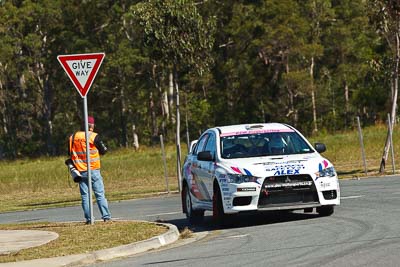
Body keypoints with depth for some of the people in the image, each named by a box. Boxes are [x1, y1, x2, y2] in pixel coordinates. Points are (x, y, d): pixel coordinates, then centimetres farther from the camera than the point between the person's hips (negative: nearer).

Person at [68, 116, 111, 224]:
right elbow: (103, 150, -2)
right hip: (93, 171, -3)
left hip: (81, 171, 3)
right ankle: (106, 216, -3)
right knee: (100, 194, 1)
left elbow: (70, 152, 11)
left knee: (85, 196, 6)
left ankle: (88, 218, 1)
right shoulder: (94, 137, -9)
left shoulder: (73, 137, 4)